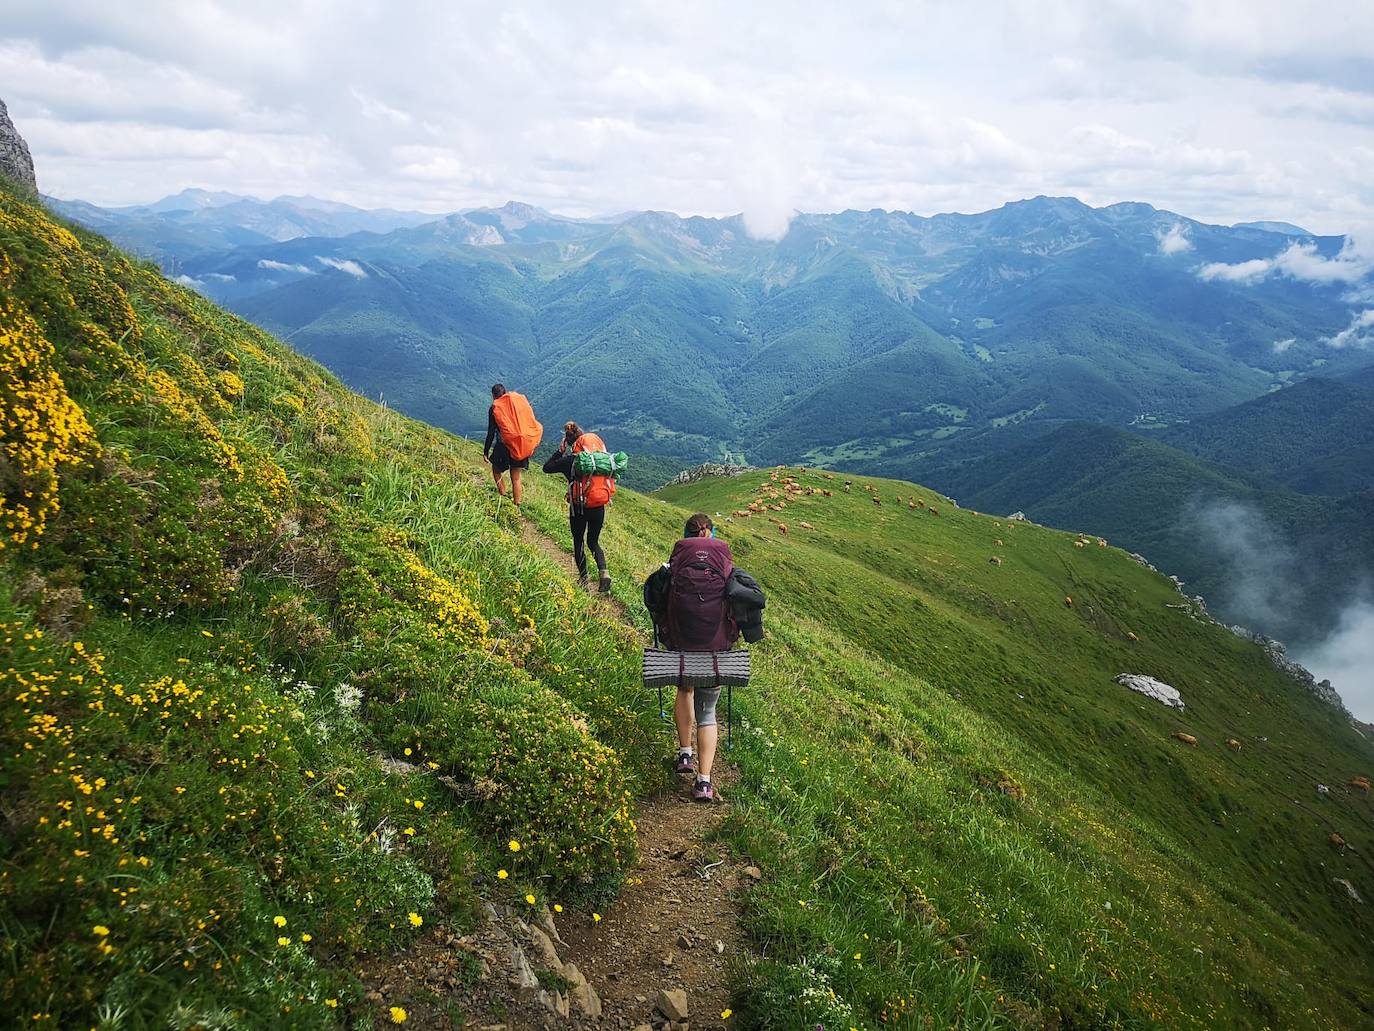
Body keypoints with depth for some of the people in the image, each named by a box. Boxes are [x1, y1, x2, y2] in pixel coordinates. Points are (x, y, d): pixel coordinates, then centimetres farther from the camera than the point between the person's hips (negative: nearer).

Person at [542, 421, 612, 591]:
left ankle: (583, 578, 21)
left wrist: (560, 450, 4)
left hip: (578, 508, -3)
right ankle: (603, 571, -3)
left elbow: (547, 467, 1)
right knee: (593, 542, 19)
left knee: (578, 542, 17)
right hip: (599, 507, 3)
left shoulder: (569, 461, -12)